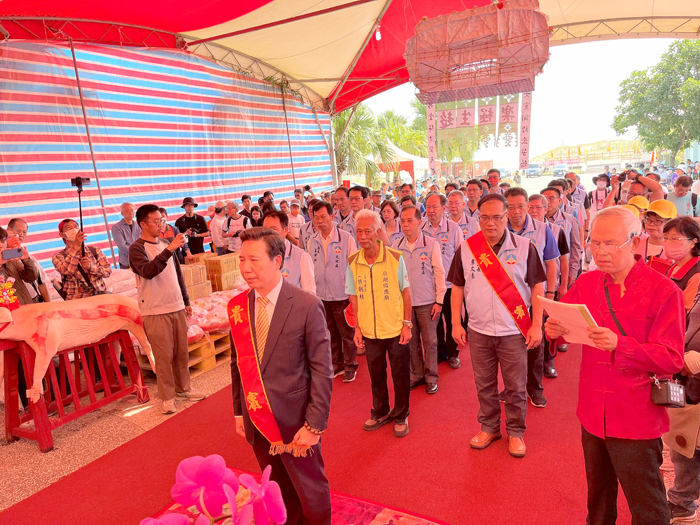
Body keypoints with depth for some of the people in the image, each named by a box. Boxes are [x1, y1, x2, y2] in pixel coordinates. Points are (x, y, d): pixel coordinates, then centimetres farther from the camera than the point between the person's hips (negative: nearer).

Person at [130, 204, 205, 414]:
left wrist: (186, 301, 19)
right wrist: (169, 249, -32)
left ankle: (183, 388, 28)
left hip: (177, 308, 6)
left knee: (182, 351, 12)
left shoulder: (165, 245, 13)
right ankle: (167, 397, 13)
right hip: (155, 311, -6)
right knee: (164, 356, 0)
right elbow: (148, 271, -27)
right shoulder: (137, 248, -7)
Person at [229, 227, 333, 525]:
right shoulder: (236, 307, -2)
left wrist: (314, 425, -16)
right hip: (256, 422, 4)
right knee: (279, 490, 24)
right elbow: (237, 363, 7)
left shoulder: (307, 306, -17)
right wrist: (239, 411, 9)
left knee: (311, 492, 16)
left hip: (294, 422, -4)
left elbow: (322, 370, -15)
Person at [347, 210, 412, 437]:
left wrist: (407, 324, -8)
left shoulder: (395, 258, -11)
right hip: (369, 331, 3)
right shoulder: (352, 262, -3)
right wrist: (357, 327, 2)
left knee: (400, 375, 10)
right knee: (376, 375, 18)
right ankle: (380, 412, 38)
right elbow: (354, 297, 4)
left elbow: (405, 292, -5)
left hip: (396, 330, -2)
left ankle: (400, 415, 30)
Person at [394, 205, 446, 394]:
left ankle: (431, 378, 21)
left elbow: (439, 273, -4)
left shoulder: (431, 244, -6)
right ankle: (416, 375, 26)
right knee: (411, 341, 10)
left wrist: (439, 301, -6)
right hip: (404, 301, 3)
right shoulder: (396, 246, 2)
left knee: (430, 341, 6)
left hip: (427, 302, -2)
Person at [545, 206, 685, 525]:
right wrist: (553, 329, -16)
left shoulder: (663, 291, -13)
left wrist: (619, 345, -30)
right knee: (598, 498, 24)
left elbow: (672, 359, -16)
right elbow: (563, 325, 7)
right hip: (593, 413, 5)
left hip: (636, 419, -4)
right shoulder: (586, 284, 2)